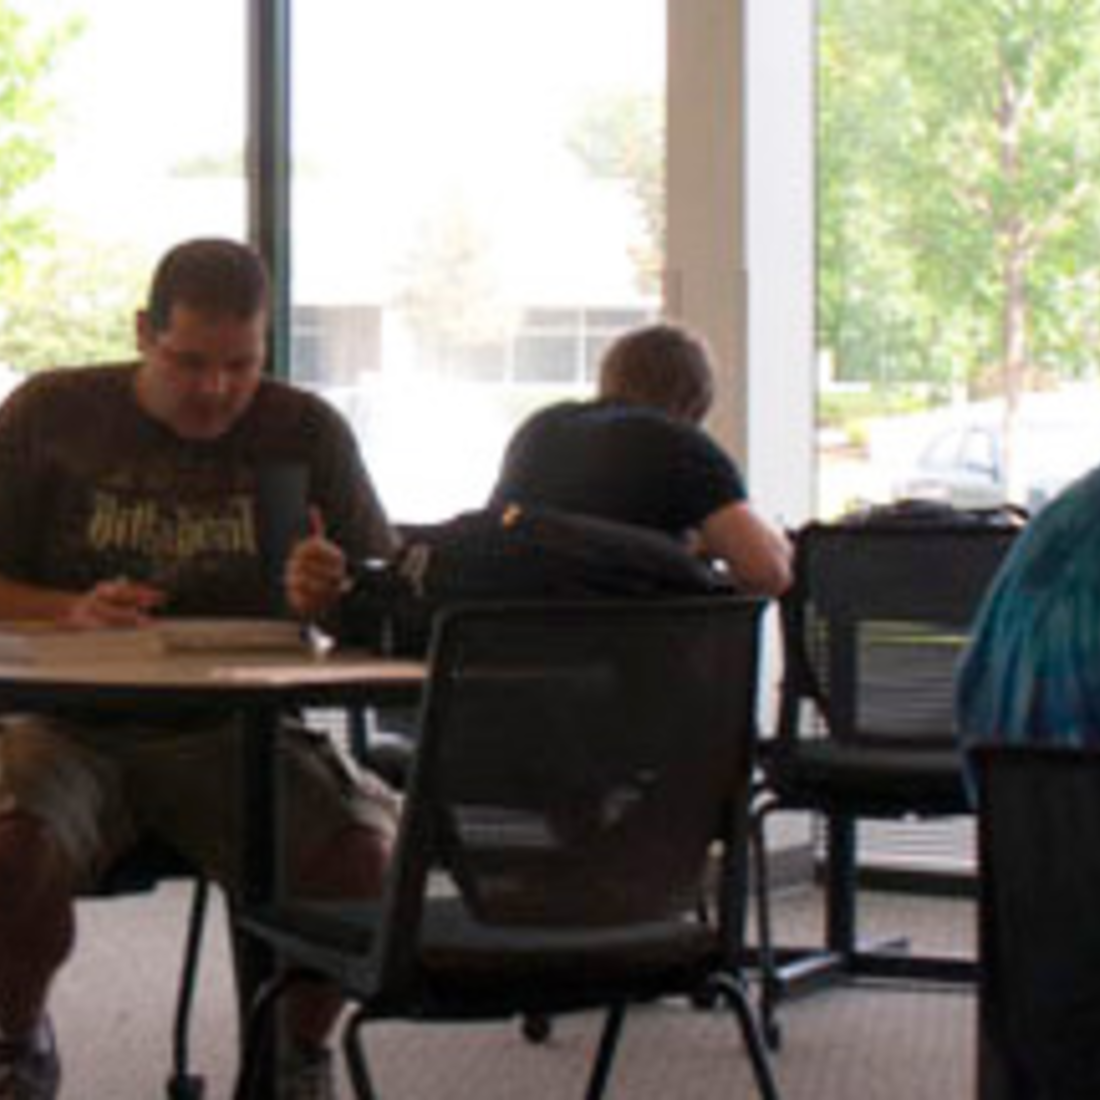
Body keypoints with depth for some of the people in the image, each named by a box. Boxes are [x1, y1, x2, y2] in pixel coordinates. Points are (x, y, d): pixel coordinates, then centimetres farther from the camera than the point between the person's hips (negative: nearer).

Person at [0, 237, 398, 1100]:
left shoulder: (308, 432, 7)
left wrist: (338, 599, -19)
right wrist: (70, 612, -17)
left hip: (235, 733, 1)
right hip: (72, 727, -1)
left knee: (368, 851, -27)